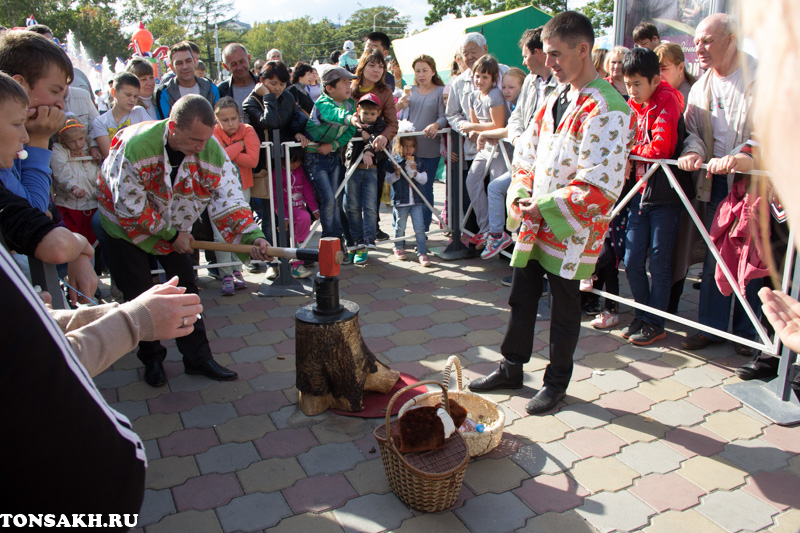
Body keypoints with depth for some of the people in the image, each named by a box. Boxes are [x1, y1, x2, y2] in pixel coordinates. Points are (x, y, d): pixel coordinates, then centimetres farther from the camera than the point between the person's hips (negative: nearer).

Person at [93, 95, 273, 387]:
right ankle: (152, 359, 21)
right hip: (125, 224, -3)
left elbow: (227, 198, -23)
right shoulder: (135, 146, -34)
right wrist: (171, 235, -20)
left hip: (175, 228, 4)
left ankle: (198, 357, 15)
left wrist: (251, 235, -39)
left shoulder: (211, 151, -24)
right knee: (139, 296, 2)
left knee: (185, 287, 5)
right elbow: (130, 207, -26)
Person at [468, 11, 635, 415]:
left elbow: (602, 184, -21)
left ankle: (556, 382, 27)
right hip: (534, 224, 8)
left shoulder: (607, 109, -16)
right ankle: (512, 369, 32)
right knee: (521, 298, 15)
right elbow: (527, 151, 17)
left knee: (565, 307, 8)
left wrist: (548, 205, -18)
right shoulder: (554, 101, 11)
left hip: (572, 229, -7)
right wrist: (520, 193, 0)